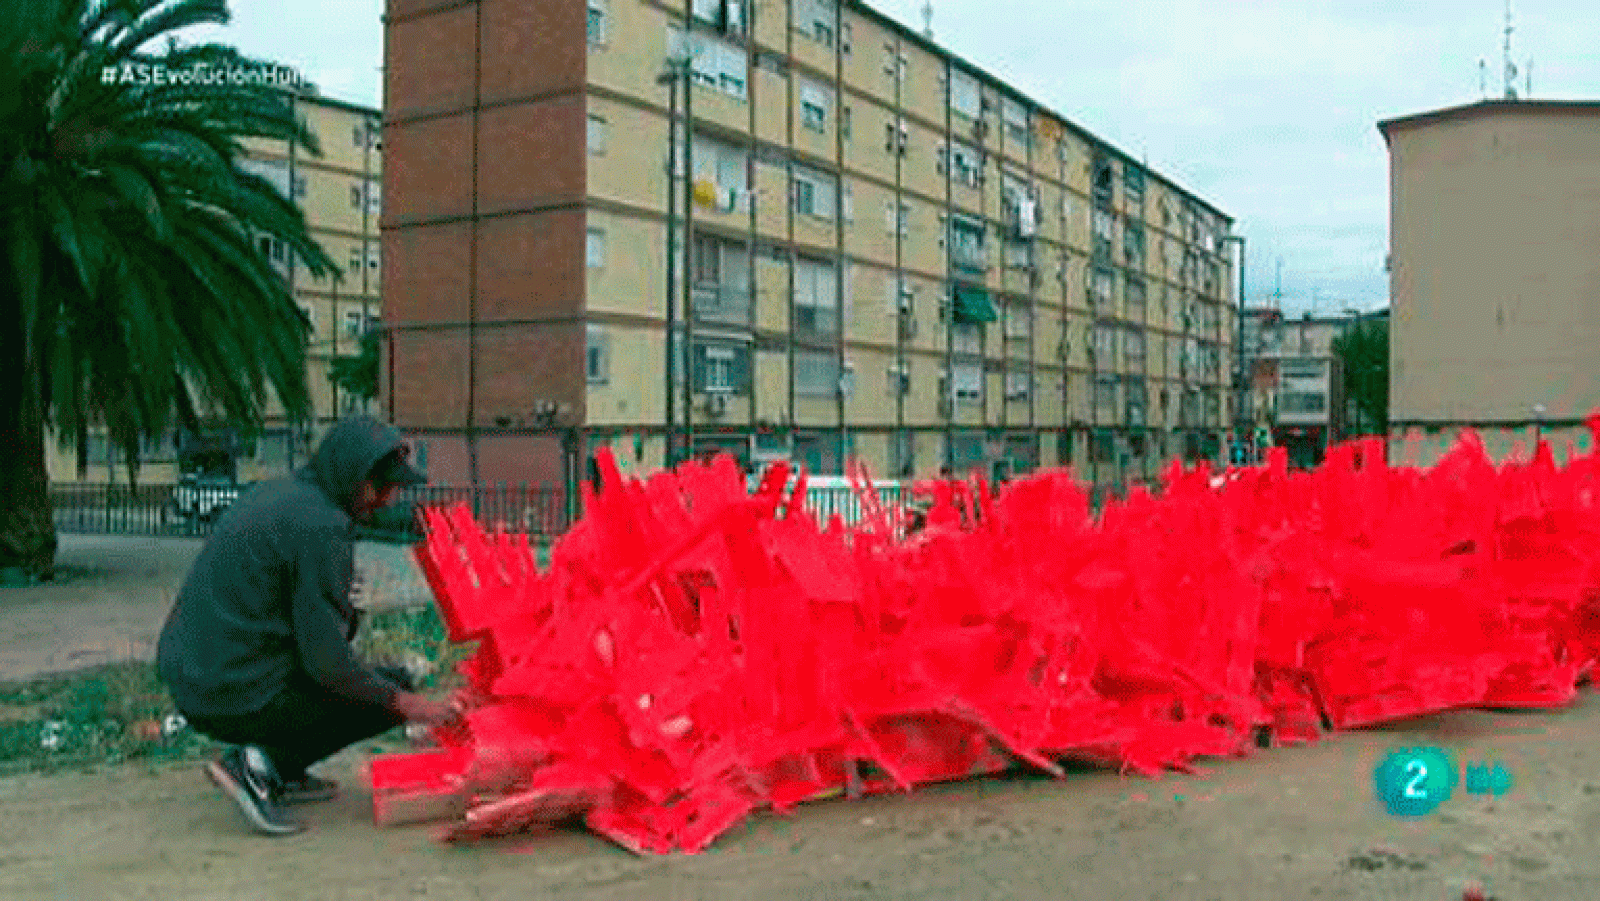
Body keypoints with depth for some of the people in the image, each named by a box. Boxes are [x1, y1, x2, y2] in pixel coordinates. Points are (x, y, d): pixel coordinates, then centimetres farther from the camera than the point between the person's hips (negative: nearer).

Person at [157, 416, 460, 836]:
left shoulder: (276, 493, 11)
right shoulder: (321, 528, -17)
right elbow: (325, 659, -17)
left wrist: (343, 608, 17)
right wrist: (400, 701, -7)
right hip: (238, 699, -9)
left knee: (348, 618, 24)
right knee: (396, 692, 3)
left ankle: (282, 772, 18)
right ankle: (261, 762, -5)